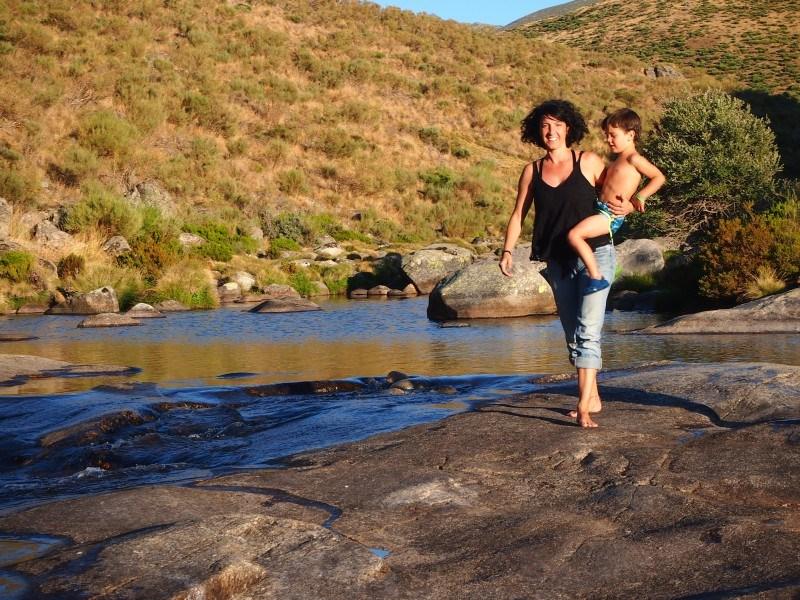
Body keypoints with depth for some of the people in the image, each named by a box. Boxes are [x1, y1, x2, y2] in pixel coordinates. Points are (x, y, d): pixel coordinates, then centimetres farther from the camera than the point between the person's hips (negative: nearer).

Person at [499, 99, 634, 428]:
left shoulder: (589, 162, -1)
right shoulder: (532, 171, 7)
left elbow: (617, 196, 7)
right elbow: (518, 214, 9)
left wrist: (625, 207, -16)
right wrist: (507, 250, -4)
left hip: (595, 255, -4)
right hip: (558, 262, 4)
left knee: (587, 330, -16)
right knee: (572, 335, 10)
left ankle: (583, 406, -21)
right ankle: (592, 398, 24)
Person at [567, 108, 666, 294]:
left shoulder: (634, 159, -10)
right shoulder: (617, 161, 19)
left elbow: (659, 177, -11)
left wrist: (640, 196, -16)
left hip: (611, 215, -11)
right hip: (601, 210, 11)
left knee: (574, 235, -26)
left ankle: (596, 277, -22)